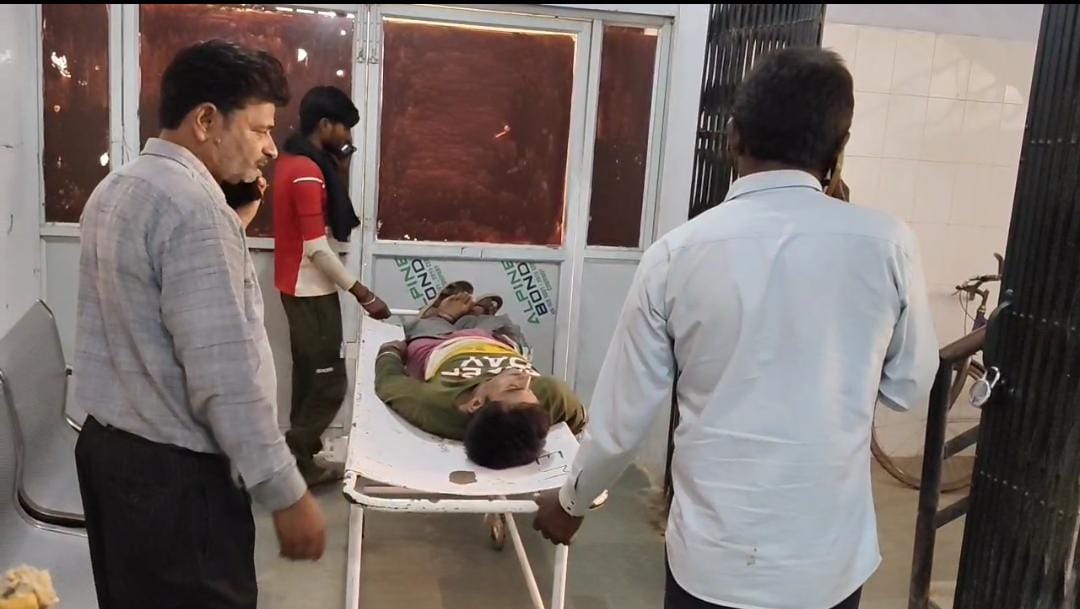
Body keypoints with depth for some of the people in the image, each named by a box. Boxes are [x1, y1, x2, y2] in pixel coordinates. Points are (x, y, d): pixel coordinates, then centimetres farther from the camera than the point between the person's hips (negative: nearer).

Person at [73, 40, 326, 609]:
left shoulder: (115, 189, 10)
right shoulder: (194, 206, -22)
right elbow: (225, 376, -27)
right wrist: (287, 494, -21)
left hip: (107, 445, 10)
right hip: (174, 470, -10)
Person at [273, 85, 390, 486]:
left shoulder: (292, 162, 10)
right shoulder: (308, 173, -21)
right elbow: (317, 248, -23)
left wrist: (334, 169, 6)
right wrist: (361, 293, -19)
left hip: (297, 286, 10)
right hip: (311, 290, -10)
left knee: (310, 375, 17)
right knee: (330, 382, -3)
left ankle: (299, 453, 25)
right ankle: (292, 459, 5)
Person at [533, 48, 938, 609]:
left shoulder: (677, 253, -11)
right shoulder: (885, 244, -10)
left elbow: (622, 417, -4)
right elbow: (909, 387, 4)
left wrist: (571, 501, 12)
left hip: (712, 557, -1)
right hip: (829, 559, 1)